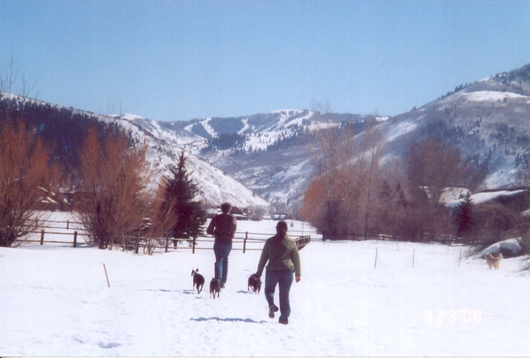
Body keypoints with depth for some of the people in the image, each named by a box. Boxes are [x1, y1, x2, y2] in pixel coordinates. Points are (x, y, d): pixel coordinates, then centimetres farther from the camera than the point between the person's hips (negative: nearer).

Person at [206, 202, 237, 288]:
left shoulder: (217, 218, 6)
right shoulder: (231, 217, 1)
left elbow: (209, 231, 6)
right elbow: (234, 225, -17)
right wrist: (232, 234, 1)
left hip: (218, 242, 0)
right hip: (228, 242, 0)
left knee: (219, 261, -3)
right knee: (225, 261, 14)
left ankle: (218, 279, -26)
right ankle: (223, 281, 13)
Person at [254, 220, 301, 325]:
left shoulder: (270, 242, -1)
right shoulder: (291, 242, 3)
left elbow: (263, 259, 2)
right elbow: (296, 259, 7)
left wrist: (259, 273, 9)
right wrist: (298, 274, 16)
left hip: (272, 271, -1)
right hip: (287, 271, 1)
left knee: (269, 290, 18)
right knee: (284, 295, 9)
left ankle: (271, 304, -11)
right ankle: (284, 317, 5)